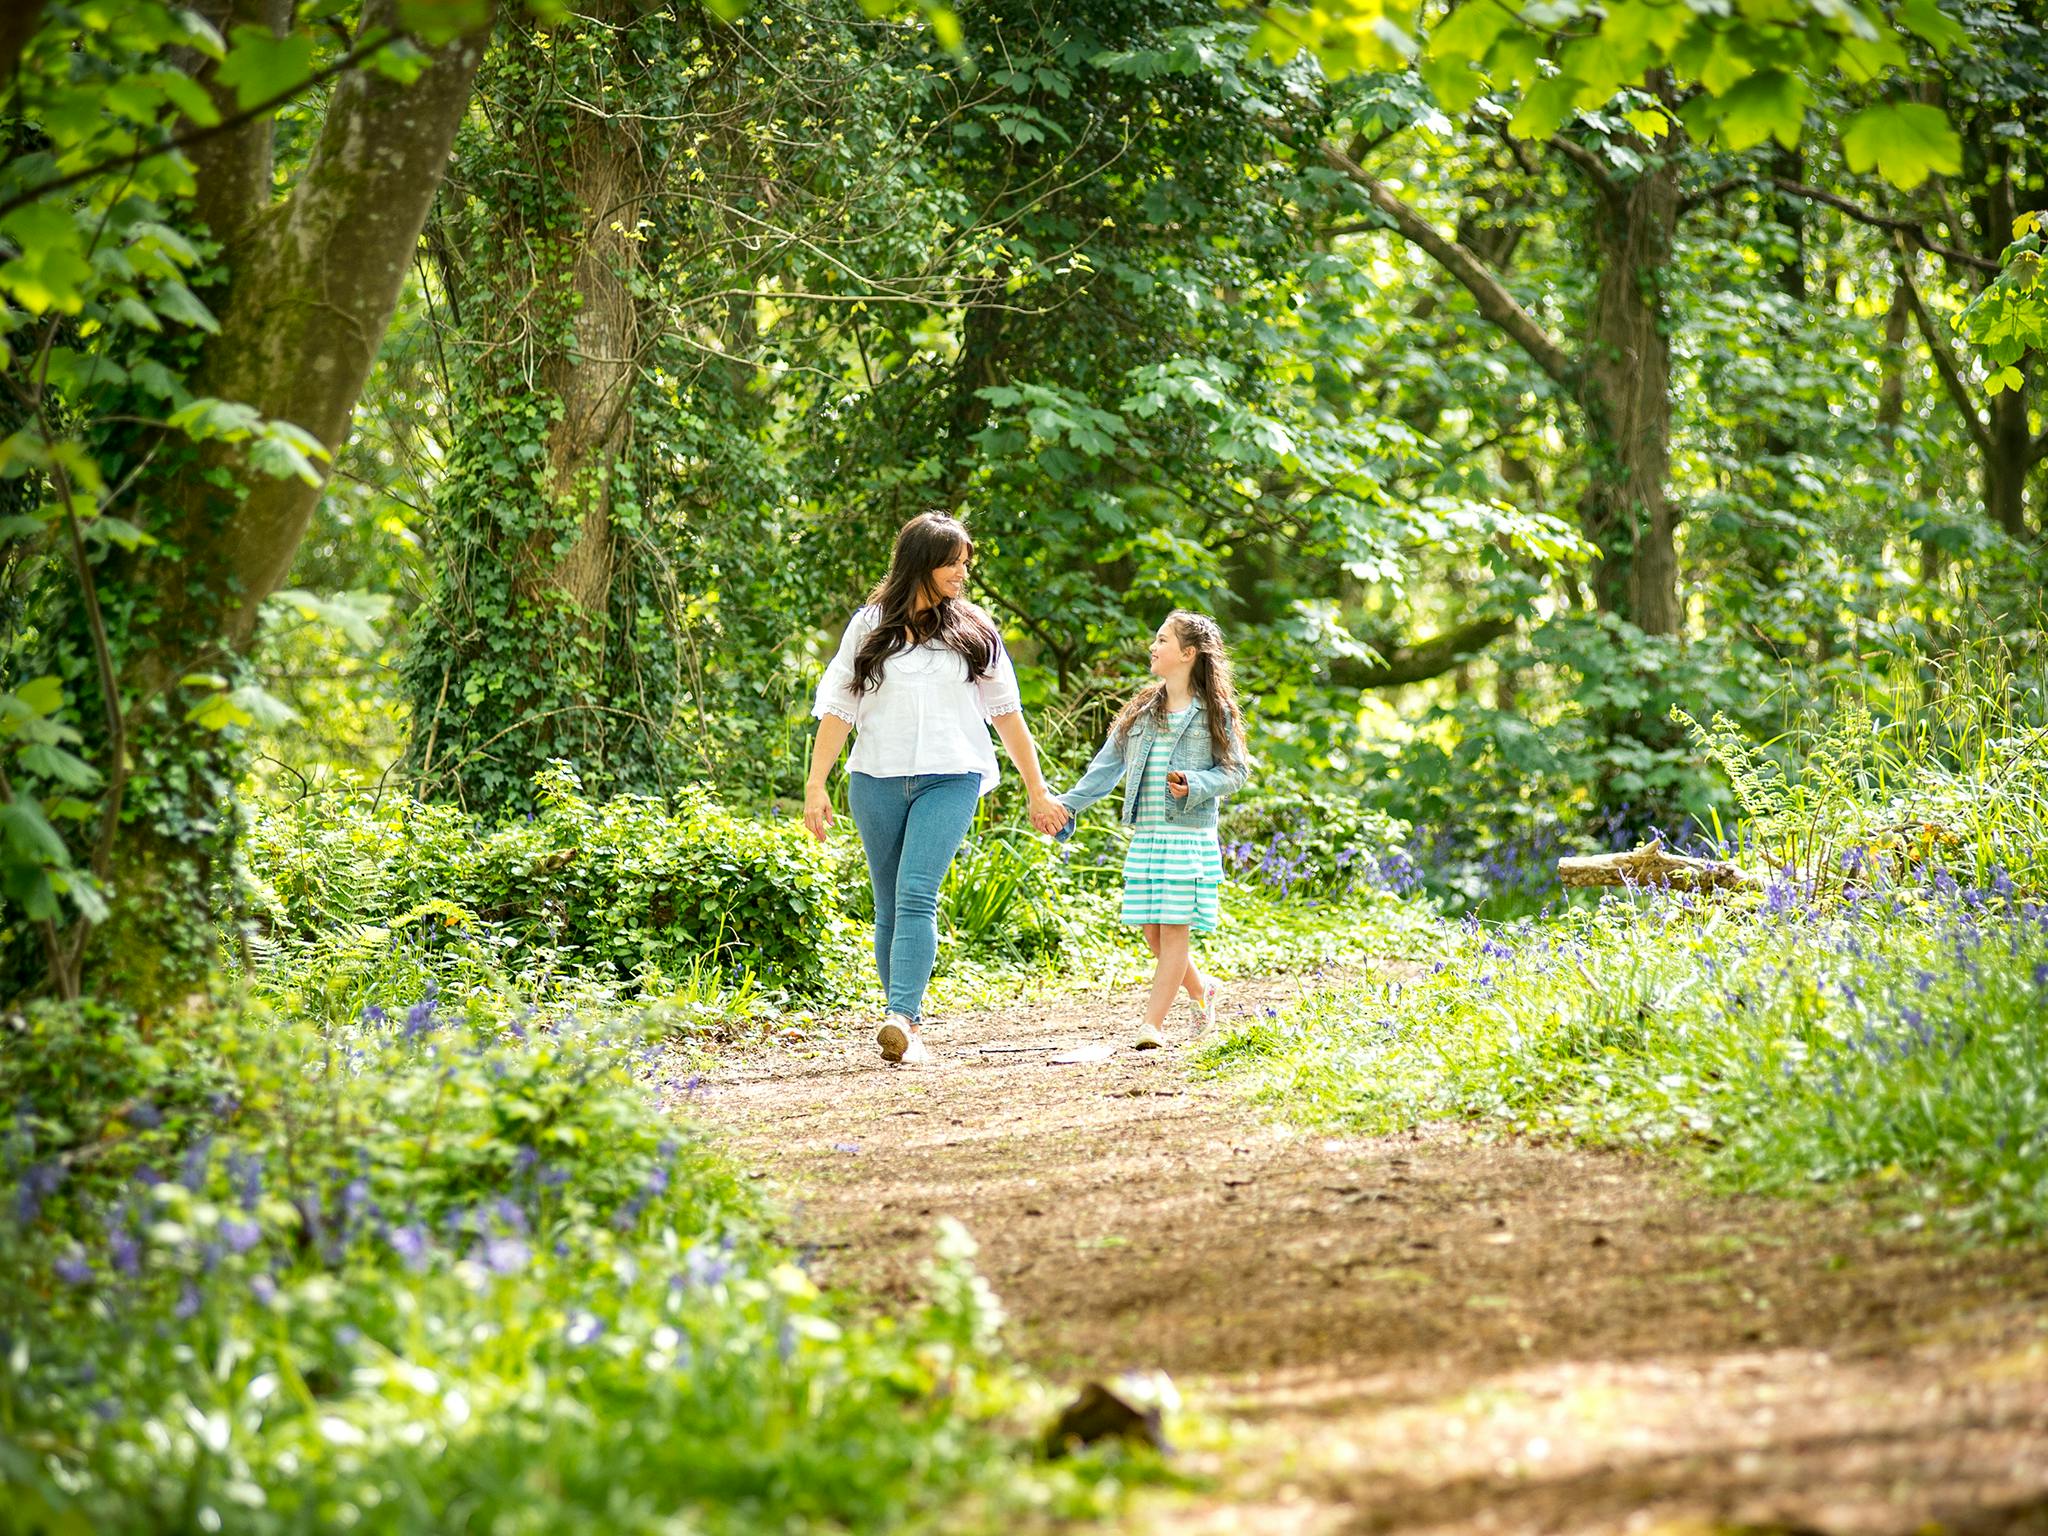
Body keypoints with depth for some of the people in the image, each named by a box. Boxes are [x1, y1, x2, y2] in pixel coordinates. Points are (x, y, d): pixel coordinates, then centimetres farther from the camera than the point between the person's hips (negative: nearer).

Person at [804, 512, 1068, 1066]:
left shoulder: (974, 631, 9)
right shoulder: (871, 626, 7)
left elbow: (1006, 713, 13)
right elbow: (838, 707, 6)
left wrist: (1038, 792, 15)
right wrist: (815, 785, -1)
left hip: (949, 780, -2)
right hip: (876, 782, 2)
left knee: (916, 897, -18)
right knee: (890, 909, 5)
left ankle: (901, 1019, -28)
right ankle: (906, 1027, 11)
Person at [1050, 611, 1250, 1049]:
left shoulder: (1214, 712, -2)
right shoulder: (1143, 709, 13)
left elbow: (1235, 770, -2)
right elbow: (1109, 764, 13)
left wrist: (1194, 785, -20)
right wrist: (1069, 803, 5)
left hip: (1190, 835, -5)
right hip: (1145, 832, 5)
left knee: (1175, 927, -7)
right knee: (1152, 930, 4)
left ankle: (1153, 1022, -8)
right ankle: (1202, 989, 28)